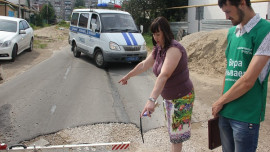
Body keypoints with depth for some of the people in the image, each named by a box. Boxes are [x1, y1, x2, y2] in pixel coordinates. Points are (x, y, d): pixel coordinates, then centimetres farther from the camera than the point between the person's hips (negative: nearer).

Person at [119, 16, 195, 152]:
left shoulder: (174, 49, -27)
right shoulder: (158, 49, 2)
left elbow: (163, 75, -39)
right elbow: (144, 65, 16)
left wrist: (151, 100, -47)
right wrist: (128, 76, 27)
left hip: (181, 97, -8)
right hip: (167, 97, 8)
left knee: (177, 132, -1)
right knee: (172, 129, 17)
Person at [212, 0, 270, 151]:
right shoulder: (232, 32, 8)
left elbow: (248, 81, -19)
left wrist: (220, 102, -8)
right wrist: (222, 102, 10)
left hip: (246, 116, -6)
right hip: (225, 111, 6)